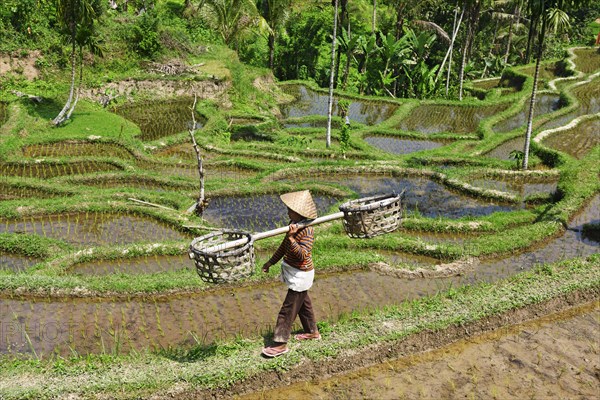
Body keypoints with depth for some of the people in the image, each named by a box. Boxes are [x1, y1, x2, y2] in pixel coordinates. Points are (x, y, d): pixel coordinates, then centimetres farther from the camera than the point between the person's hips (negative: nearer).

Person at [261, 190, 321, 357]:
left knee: (288, 309, -3)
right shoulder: (293, 224, 1)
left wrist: (291, 238, -43)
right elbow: (284, 246, 14)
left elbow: (303, 255, -35)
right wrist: (271, 262, 20)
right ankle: (312, 331, 41)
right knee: (303, 303, 23)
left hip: (300, 275, -9)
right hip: (294, 272, 9)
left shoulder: (307, 231, -27)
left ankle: (280, 343, 6)